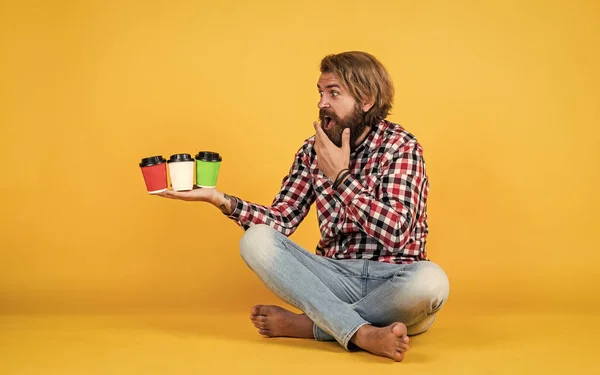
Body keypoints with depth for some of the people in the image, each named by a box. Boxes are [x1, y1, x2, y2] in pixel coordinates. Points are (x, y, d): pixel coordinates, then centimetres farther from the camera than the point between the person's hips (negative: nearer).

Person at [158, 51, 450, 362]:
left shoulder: (400, 147, -8)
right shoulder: (313, 150, 6)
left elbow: (395, 232, -21)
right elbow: (281, 220, 1)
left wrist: (341, 175, -18)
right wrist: (221, 200, -13)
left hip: (392, 281, -4)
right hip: (336, 277, 4)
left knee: (429, 280, -37)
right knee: (256, 240, -18)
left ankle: (308, 324, -20)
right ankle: (362, 334, -32)